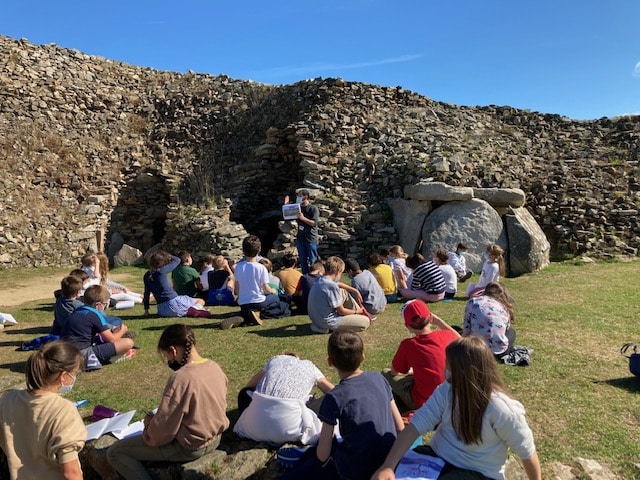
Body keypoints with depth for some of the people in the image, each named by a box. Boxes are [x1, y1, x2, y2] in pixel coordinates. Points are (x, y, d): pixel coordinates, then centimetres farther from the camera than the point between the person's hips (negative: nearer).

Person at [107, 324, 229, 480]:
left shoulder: (180, 378, -29)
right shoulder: (215, 367, -5)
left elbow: (162, 431, -22)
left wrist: (150, 423, 0)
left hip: (189, 447, -8)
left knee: (114, 452, 2)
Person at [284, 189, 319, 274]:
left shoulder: (313, 208, -8)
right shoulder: (298, 208, 10)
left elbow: (314, 223, -16)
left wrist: (303, 218, -25)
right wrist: (286, 205, 2)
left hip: (311, 239, -6)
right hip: (300, 238, 6)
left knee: (313, 261, 0)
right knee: (303, 261, 11)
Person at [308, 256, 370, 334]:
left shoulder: (320, 280, 1)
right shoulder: (332, 286, -26)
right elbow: (341, 311, -16)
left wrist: (355, 290, 24)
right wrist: (356, 312, 2)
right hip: (327, 323, -9)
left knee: (343, 292, 21)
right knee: (366, 322, -7)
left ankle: (360, 311, 26)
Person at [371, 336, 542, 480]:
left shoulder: (502, 410, -24)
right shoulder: (447, 390, -10)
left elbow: (527, 452, -9)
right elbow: (417, 424, -16)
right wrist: (387, 466, -26)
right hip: (436, 456, 5)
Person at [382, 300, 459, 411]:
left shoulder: (407, 345, -20)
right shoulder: (446, 336, -12)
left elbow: (394, 372, -1)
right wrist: (439, 321, 14)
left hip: (422, 403, -4)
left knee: (385, 374, 9)